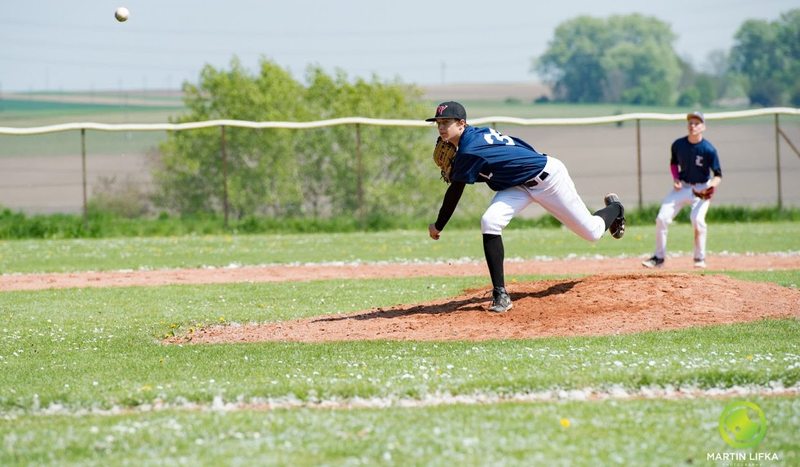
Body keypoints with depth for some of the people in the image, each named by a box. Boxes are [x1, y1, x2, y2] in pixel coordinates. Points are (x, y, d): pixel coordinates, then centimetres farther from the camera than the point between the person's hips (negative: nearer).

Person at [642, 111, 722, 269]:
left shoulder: (708, 149, -18)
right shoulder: (678, 145, -6)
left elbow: (718, 175, -14)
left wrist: (712, 186, -33)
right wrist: (675, 178, -4)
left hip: (701, 189, -4)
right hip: (682, 186, 4)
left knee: (697, 219, -26)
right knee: (662, 218, -7)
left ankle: (700, 258, -7)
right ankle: (659, 257, 6)